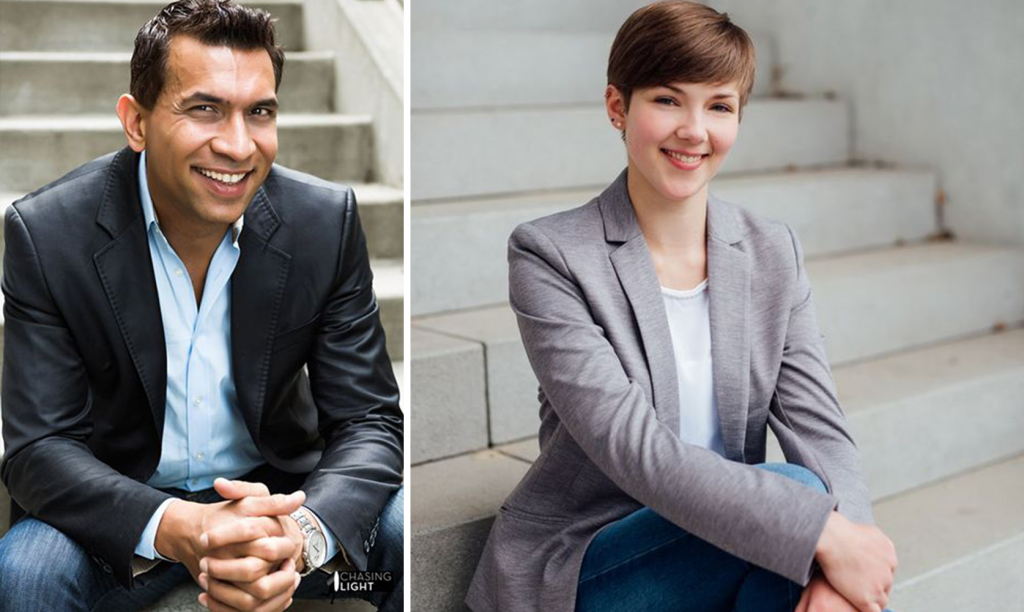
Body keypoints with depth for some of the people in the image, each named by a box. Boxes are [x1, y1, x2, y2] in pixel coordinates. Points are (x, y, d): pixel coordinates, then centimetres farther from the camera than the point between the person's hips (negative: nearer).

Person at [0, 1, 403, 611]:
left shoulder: (328, 221, -12)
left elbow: (369, 421, -11)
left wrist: (305, 533, -34)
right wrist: (174, 529, -37)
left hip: (280, 492, 1)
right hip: (125, 509, 0)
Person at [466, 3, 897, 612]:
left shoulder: (776, 253, 4)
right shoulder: (549, 256, -11)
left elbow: (821, 431, -6)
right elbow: (631, 446, -22)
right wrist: (824, 531, -29)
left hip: (720, 553, 4)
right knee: (795, 494, -26)